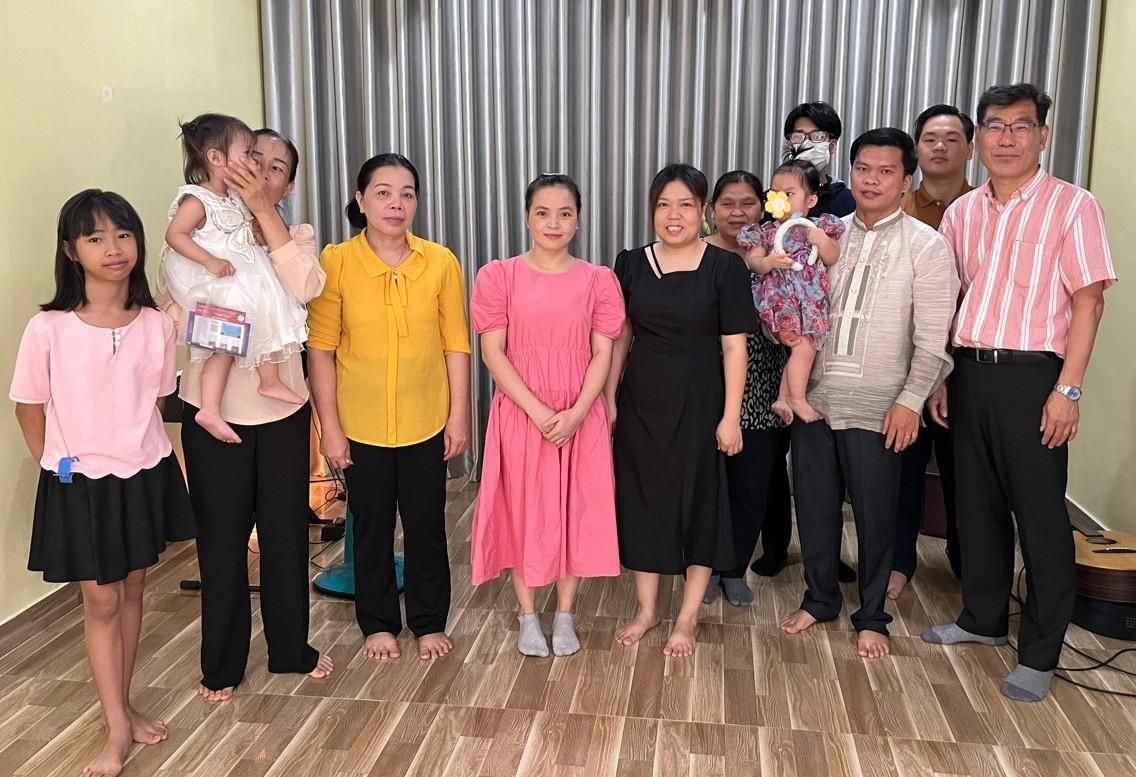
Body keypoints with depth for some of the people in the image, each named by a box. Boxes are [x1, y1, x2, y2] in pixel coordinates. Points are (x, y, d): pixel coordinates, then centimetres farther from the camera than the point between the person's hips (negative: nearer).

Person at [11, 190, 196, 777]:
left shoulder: (156, 326, -6)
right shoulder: (48, 330, -15)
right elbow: (29, 408, -3)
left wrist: (136, 449, 6)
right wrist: (57, 466, 2)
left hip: (144, 475, 3)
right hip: (80, 482, -3)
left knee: (132, 591, 15)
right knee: (100, 600, 6)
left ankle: (122, 707, 33)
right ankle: (117, 730, 18)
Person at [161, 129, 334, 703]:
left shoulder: (296, 238, 2)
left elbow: (306, 287, -21)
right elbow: (169, 317, -8)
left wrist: (262, 209, -24)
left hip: (282, 411, 1)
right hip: (212, 413, -1)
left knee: (286, 534, 12)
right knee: (221, 538, 9)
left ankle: (291, 648, 31)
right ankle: (222, 663, 26)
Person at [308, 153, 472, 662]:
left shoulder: (441, 262, -5)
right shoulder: (335, 262, -9)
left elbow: (456, 344, -1)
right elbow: (321, 348, -7)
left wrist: (459, 414, -2)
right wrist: (329, 425, -8)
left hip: (426, 423, 1)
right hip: (360, 425, 0)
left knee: (427, 526, 12)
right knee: (371, 527, 14)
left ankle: (430, 623, 30)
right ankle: (378, 624, 32)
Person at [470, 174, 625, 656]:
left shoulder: (598, 280, 3)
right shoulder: (499, 276, -2)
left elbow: (603, 355, -1)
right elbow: (493, 353, -7)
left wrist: (576, 413, -15)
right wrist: (538, 412, -15)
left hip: (581, 417, 1)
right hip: (519, 414, -1)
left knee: (576, 511, 8)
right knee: (522, 511, 7)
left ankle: (565, 615, 25)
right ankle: (528, 617, 24)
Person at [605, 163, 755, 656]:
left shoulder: (725, 268, -7)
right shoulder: (630, 264, 3)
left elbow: (734, 346, -7)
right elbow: (620, 337, 8)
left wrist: (731, 415, -10)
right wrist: (609, 398, 5)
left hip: (700, 404, -3)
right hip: (641, 403, 3)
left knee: (698, 501, 5)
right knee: (641, 499, 9)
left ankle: (687, 619, 21)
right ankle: (646, 610, 26)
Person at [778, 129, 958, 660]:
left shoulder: (926, 246, -4)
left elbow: (933, 337, -7)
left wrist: (911, 400, -12)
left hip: (876, 408, -4)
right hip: (815, 398, 4)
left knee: (875, 515, 7)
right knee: (814, 507, 13)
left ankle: (872, 617, 25)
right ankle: (820, 598, 32)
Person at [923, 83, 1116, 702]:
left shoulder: (1072, 206, -5)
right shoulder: (962, 212, 10)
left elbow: (1088, 301, -8)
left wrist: (1067, 390, -14)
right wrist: (939, 377, 10)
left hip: (1031, 376, -5)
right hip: (969, 372, 5)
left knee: (1039, 516, 1)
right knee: (976, 504, 15)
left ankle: (1040, 654, 13)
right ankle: (983, 618, 32)